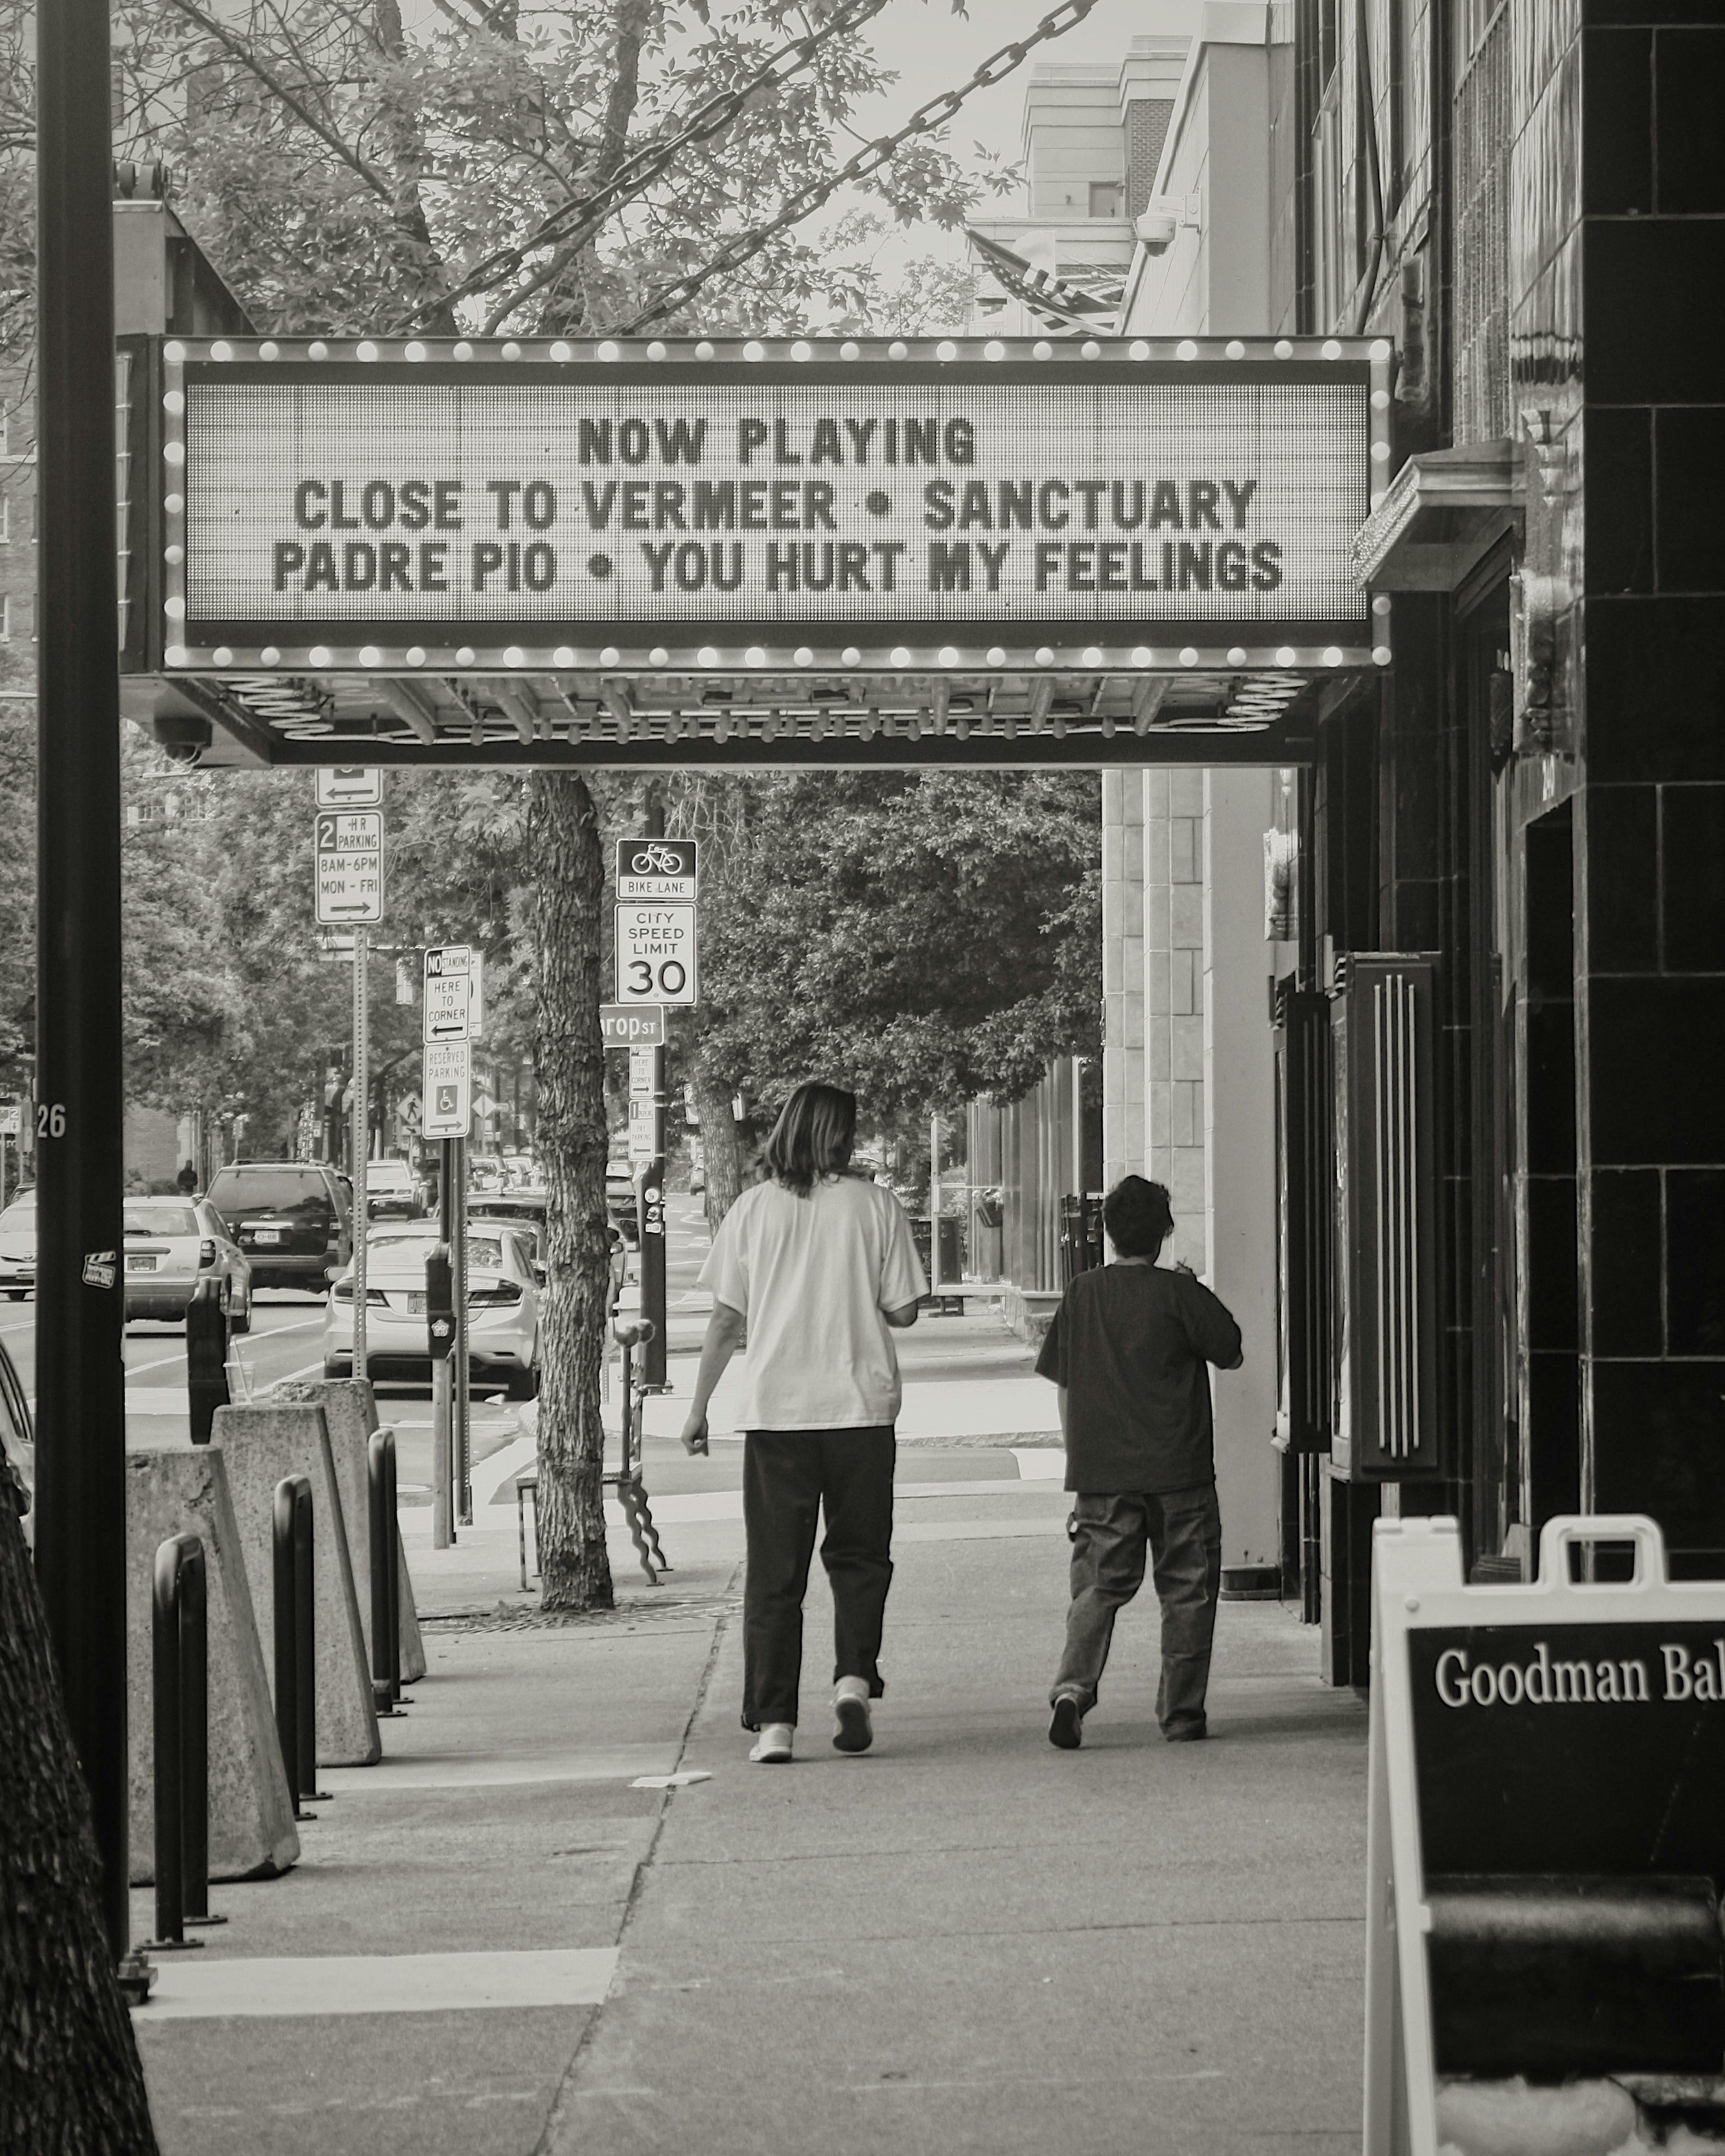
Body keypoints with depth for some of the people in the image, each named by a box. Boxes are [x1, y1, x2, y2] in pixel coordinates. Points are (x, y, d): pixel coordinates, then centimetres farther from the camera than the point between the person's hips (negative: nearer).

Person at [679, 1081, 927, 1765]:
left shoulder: (754, 1208, 1)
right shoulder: (875, 1205, -1)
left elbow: (725, 1321, 2)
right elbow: (903, 1311, 0)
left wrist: (698, 1407, 9)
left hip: (774, 1408, 0)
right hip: (861, 1403, 0)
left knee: (774, 1572, 5)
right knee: (859, 1555, 15)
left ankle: (773, 1721, 0)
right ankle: (855, 1678, -5)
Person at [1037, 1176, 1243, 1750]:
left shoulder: (1082, 1294, 3)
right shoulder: (1179, 1294, -7)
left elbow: (1064, 1384, 9)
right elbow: (1232, 1354, 5)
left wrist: (1078, 1456, 18)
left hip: (1101, 1470, 3)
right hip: (1178, 1471, -3)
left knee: (1098, 1585, 6)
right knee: (1186, 1591, 8)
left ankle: (1073, 1686, -16)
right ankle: (1181, 1712, 9)